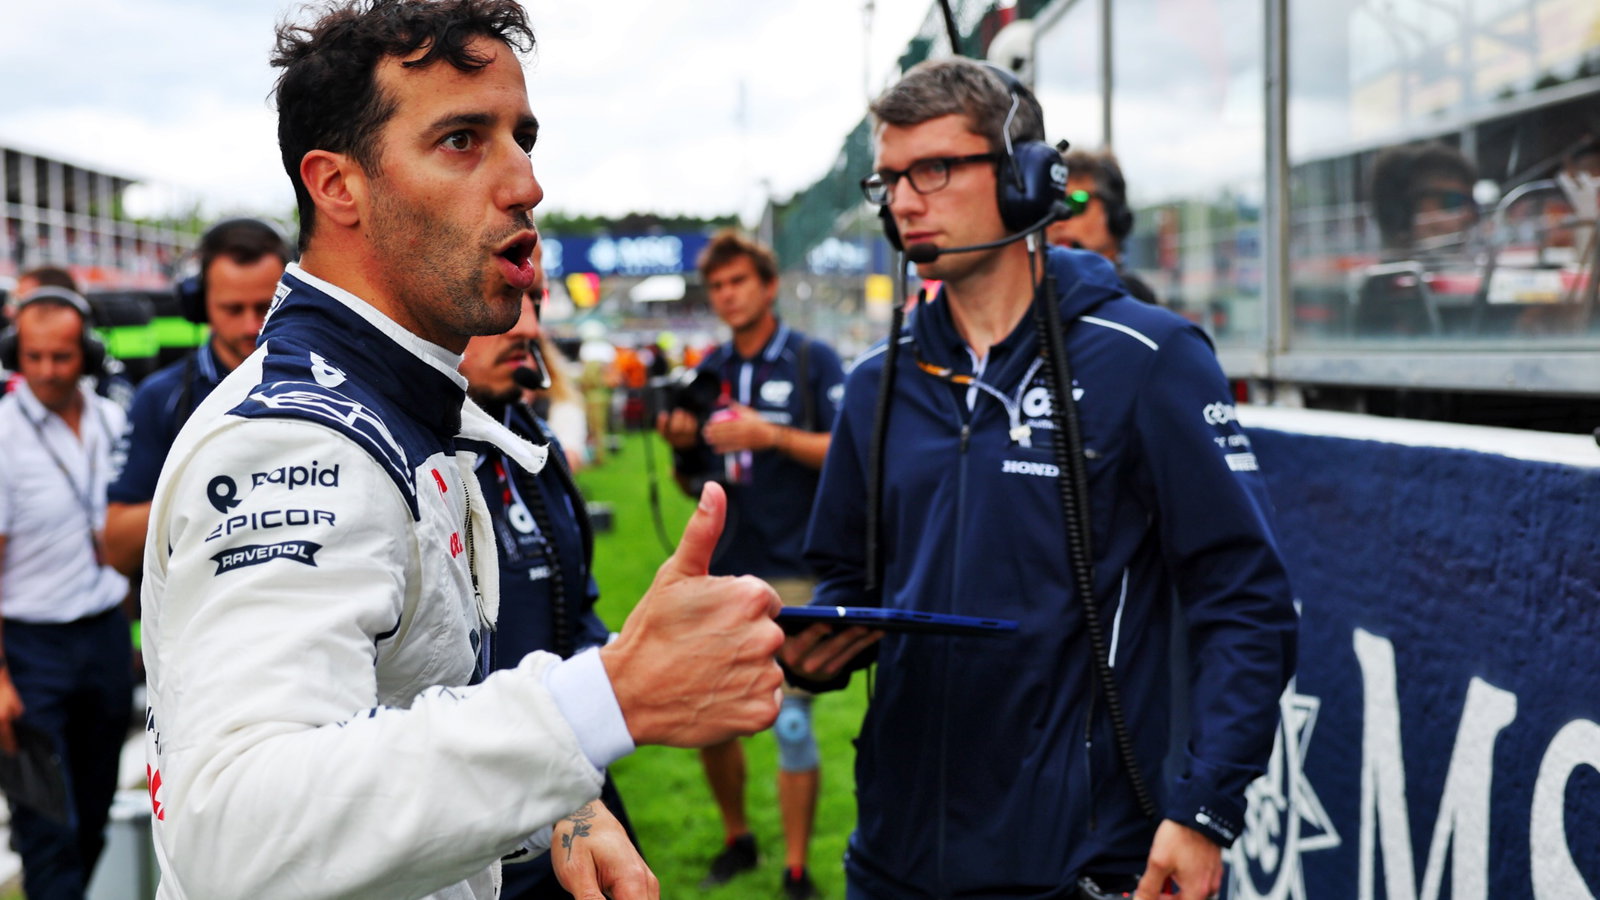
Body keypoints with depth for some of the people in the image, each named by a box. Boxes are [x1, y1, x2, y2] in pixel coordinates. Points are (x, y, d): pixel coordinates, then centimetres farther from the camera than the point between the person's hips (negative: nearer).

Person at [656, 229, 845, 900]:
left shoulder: (813, 360, -1)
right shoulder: (709, 372, 12)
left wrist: (770, 435, -19)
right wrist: (681, 446, -4)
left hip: (792, 572, -5)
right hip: (720, 570, 5)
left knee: (791, 723, -3)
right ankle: (737, 840, 30)